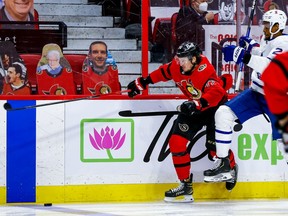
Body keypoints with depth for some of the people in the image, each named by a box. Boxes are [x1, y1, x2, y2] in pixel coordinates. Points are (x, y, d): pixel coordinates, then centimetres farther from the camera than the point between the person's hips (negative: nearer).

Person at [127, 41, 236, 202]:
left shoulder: (205, 71, -31)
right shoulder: (176, 66, -10)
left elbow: (216, 92, -43)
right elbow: (163, 73, 10)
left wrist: (198, 104, -55)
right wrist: (142, 83, 14)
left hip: (215, 106, -7)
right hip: (194, 108, 7)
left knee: (214, 147, -14)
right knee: (176, 142, -7)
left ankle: (231, 168, 22)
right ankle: (186, 185, -1)